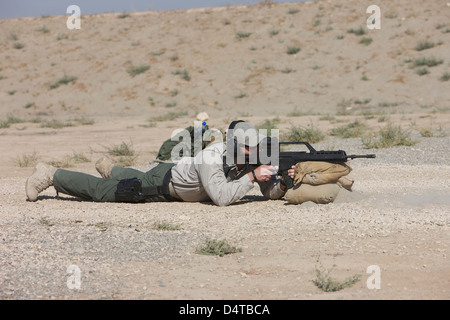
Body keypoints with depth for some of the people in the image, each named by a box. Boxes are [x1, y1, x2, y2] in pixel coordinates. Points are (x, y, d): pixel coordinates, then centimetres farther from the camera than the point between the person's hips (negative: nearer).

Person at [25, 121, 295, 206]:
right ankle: (51, 175, 24)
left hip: (178, 173, 6)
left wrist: (285, 180, -36)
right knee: (101, 191, 8)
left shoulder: (255, 160, -20)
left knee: (138, 179, 37)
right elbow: (222, 198, -49)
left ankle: (110, 168, 66)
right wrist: (251, 177, -48)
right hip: (163, 182, -6)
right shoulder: (212, 159, -41)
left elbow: (272, 192, -16)